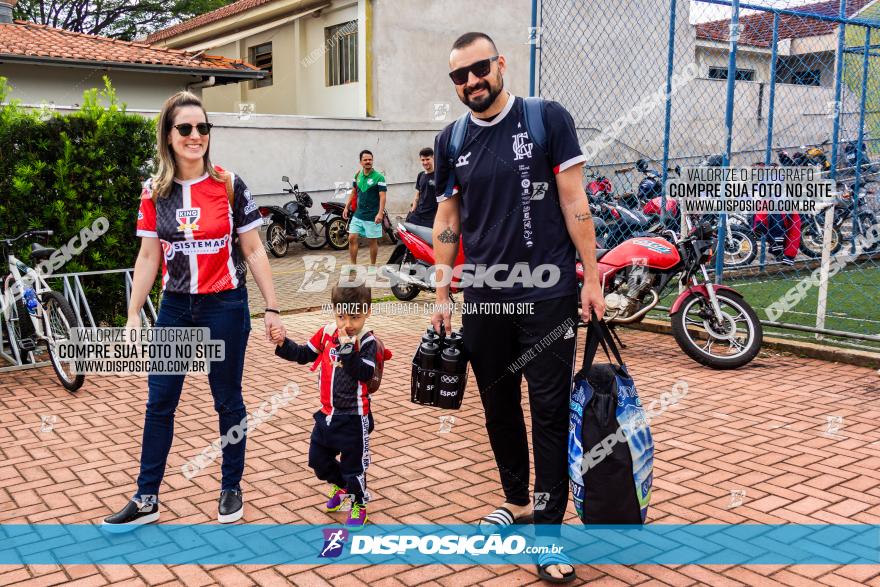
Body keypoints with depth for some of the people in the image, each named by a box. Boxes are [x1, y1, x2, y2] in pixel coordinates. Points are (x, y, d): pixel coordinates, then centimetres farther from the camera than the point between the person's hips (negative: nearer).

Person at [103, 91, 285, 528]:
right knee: (158, 402, 7)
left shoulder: (229, 186, -6)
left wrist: (272, 309, -5)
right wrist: (133, 314, 2)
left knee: (227, 400, 9)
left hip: (225, 306, -3)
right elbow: (148, 256, 5)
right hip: (175, 309, 3)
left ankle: (231, 489, 26)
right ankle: (146, 499, 20)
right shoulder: (155, 192, 1)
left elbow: (253, 250, -3)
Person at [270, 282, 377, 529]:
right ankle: (340, 485, 46)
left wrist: (348, 349, -35)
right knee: (318, 457, 18)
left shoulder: (366, 341, -18)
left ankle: (359, 505, 29)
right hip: (327, 413, 6)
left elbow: (365, 374, -30)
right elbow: (304, 355, 10)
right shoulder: (327, 333, -2)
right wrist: (283, 344, -4)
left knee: (353, 462, 7)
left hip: (354, 416, -6)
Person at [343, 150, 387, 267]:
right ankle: (353, 265, 10)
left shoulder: (378, 177, -10)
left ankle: (372, 266, 18)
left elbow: (382, 196, -15)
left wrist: (380, 213, -24)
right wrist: (346, 207, 12)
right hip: (358, 215, 5)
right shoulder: (358, 175, 7)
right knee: (352, 238, 0)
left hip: (372, 216, -5)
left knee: (372, 241, 4)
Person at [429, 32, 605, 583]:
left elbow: (574, 201, -4)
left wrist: (592, 277, -6)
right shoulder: (451, 141, 8)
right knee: (499, 407, 14)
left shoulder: (548, 119, -3)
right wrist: (442, 297, 9)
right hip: (484, 298, 4)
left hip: (546, 294, -4)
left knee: (551, 411, 0)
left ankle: (549, 527, 9)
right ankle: (517, 502, 32)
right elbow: (447, 220, 11)